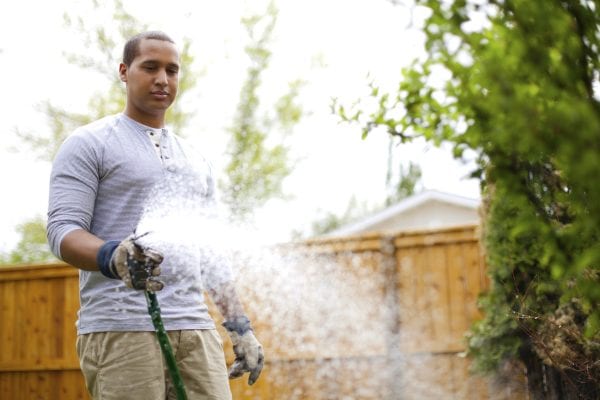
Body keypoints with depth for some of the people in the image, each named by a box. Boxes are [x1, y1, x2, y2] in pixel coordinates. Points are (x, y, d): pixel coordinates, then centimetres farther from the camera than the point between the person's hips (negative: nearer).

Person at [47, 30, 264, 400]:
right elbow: (62, 230, -6)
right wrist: (113, 258, -27)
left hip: (195, 328, 5)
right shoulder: (89, 144, 4)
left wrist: (241, 327, 13)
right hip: (121, 328, -5)